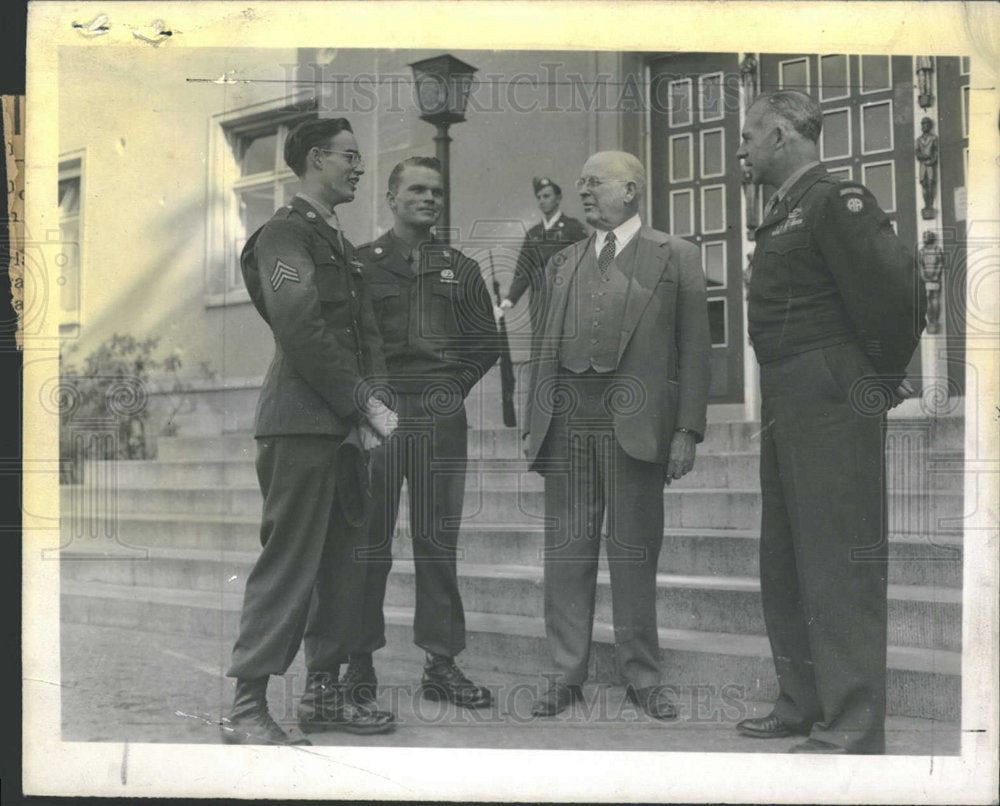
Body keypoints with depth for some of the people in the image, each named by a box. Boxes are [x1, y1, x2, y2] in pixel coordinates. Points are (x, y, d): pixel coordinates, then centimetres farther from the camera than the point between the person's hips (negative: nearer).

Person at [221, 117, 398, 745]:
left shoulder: (340, 244, 22)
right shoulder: (286, 234, -6)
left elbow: (366, 334, 18)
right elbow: (303, 334, -17)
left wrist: (371, 401, 1)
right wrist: (366, 404, -13)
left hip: (342, 427, 9)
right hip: (300, 423, -9)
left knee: (343, 561, 11)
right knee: (289, 563, -8)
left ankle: (324, 694, 21)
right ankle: (248, 710, 0)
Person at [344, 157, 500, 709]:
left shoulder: (461, 270, 16)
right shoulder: (360, 263, 8)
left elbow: (486, 344, 17)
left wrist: (452, 387, 6)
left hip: (441, 420, 2)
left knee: (437, 543, 4)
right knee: (369, 544, 1)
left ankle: (441, 663, 11)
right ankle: (360, 661, 10)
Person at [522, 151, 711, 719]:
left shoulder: (676, 257, 6)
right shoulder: (563, 262, 17)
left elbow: (694, 348, 1)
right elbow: (547, 347, 16)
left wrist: (688, 430, -6)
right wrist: (533, 423, 10)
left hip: (635, 418, -3)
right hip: (567, 417, 4)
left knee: (635, 550, 3)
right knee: (567, 548, 5)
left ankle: (643, 675, 16)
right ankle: (567, 674, 14)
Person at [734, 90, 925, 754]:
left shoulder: (836, 201, -11)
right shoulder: (784, 213, 18)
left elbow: (892, 292, -19)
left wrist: (882, 376, -7)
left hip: (832, 401, -10)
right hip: (786, 402, 10)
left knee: (838, 567, -7)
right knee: (785, 562, 15)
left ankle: (852, 731, -1)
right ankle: (803, 706, 27)